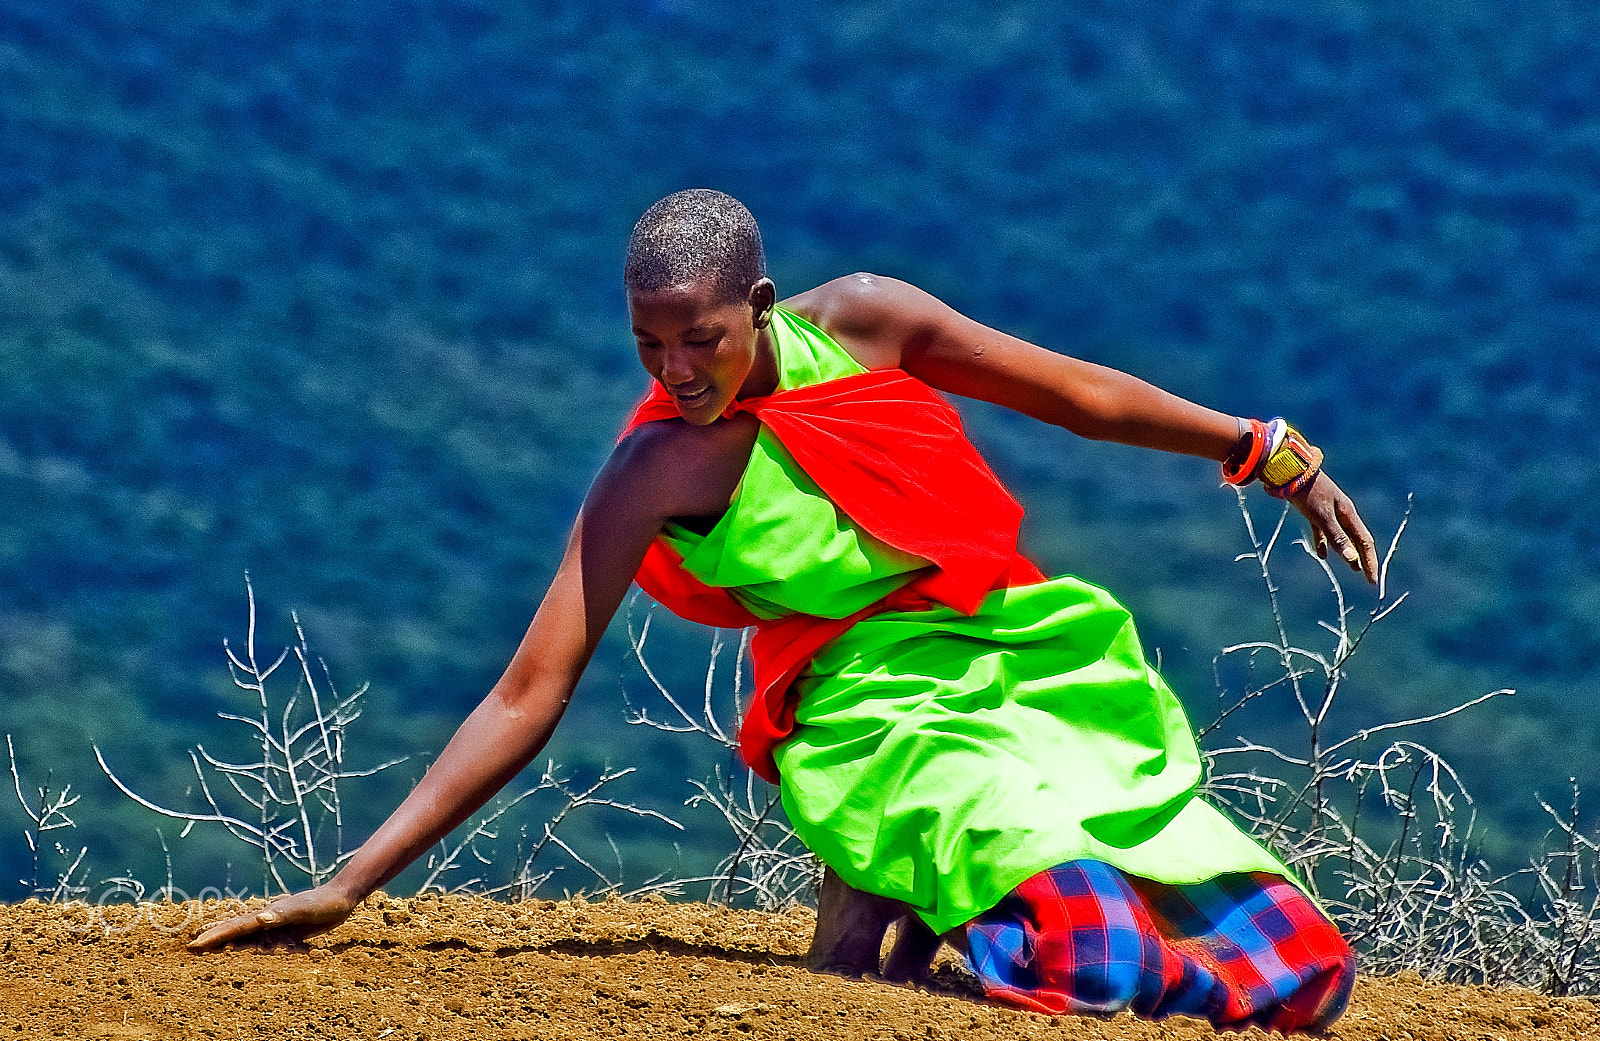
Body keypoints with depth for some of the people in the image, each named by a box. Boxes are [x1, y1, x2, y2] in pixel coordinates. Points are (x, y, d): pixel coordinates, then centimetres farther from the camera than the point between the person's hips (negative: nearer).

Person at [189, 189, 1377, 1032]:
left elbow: (1078, 395, 13)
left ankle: (933, 893, 12)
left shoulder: (863, 322, -2)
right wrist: (349, 887, -20)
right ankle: (888, 908, -1)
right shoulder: (655, 474, -11)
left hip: (1037, 674, 5)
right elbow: (529, 697, -13)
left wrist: (1273, 456, 19)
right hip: (886, 720, -5)